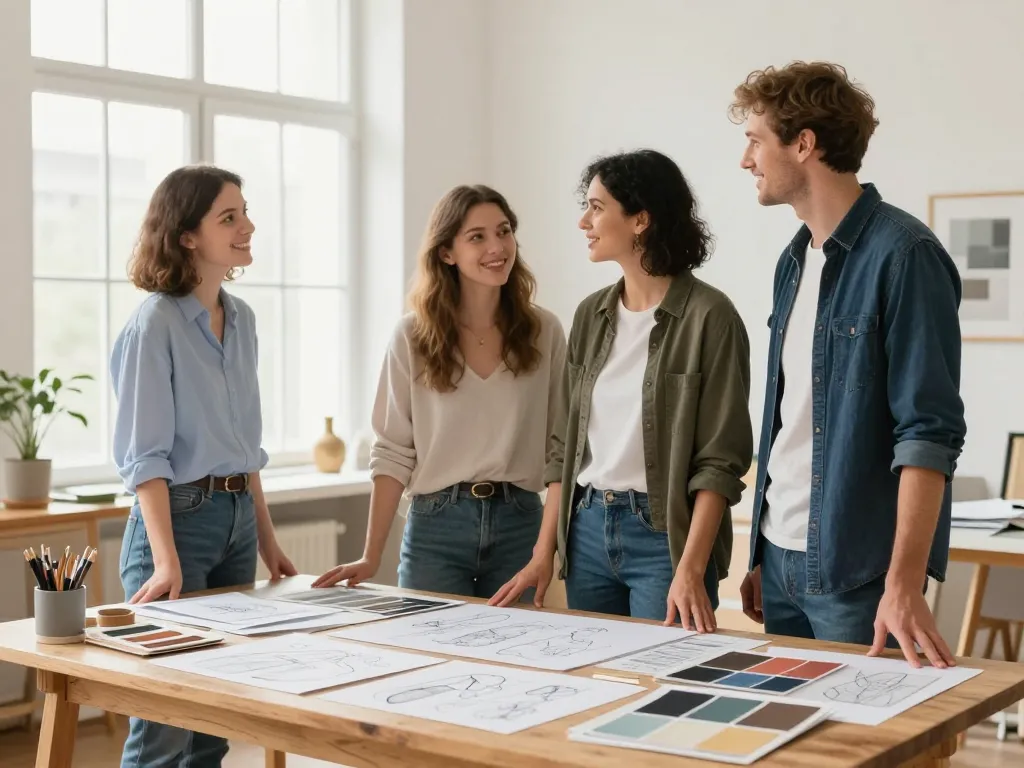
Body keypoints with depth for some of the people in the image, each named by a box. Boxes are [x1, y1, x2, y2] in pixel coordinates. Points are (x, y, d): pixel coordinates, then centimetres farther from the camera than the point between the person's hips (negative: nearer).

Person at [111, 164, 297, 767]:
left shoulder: (241, 319, 9)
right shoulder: (156, 321, -12)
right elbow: (145, 455, -16)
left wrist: (268, 540, 17)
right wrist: (166, 561, -24)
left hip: (239, 519, 7)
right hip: (179, 516, -7)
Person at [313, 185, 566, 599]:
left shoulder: (544, 331, 1)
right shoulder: (413, 336, -2)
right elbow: (393, 452, -1)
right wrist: (371, 557, -5)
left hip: (520, 526, 1)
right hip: (436, 526, -1)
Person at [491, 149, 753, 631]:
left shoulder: (708, 316, -11)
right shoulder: (591, 315, 8)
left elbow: (720, 460, -13)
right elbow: (566, 444, 11)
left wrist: (690, 570, -20)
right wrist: (544, 551, 5)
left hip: (665, 536, -6)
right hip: (587, 529, 6)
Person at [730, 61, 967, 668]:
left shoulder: (902, 254, -13)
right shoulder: (795, 260, 10)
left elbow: (929, 430, -18)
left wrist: (904, 584, -24)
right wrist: (762, 553, 16)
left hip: (856, 570, -7)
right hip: (780, 559, 7)